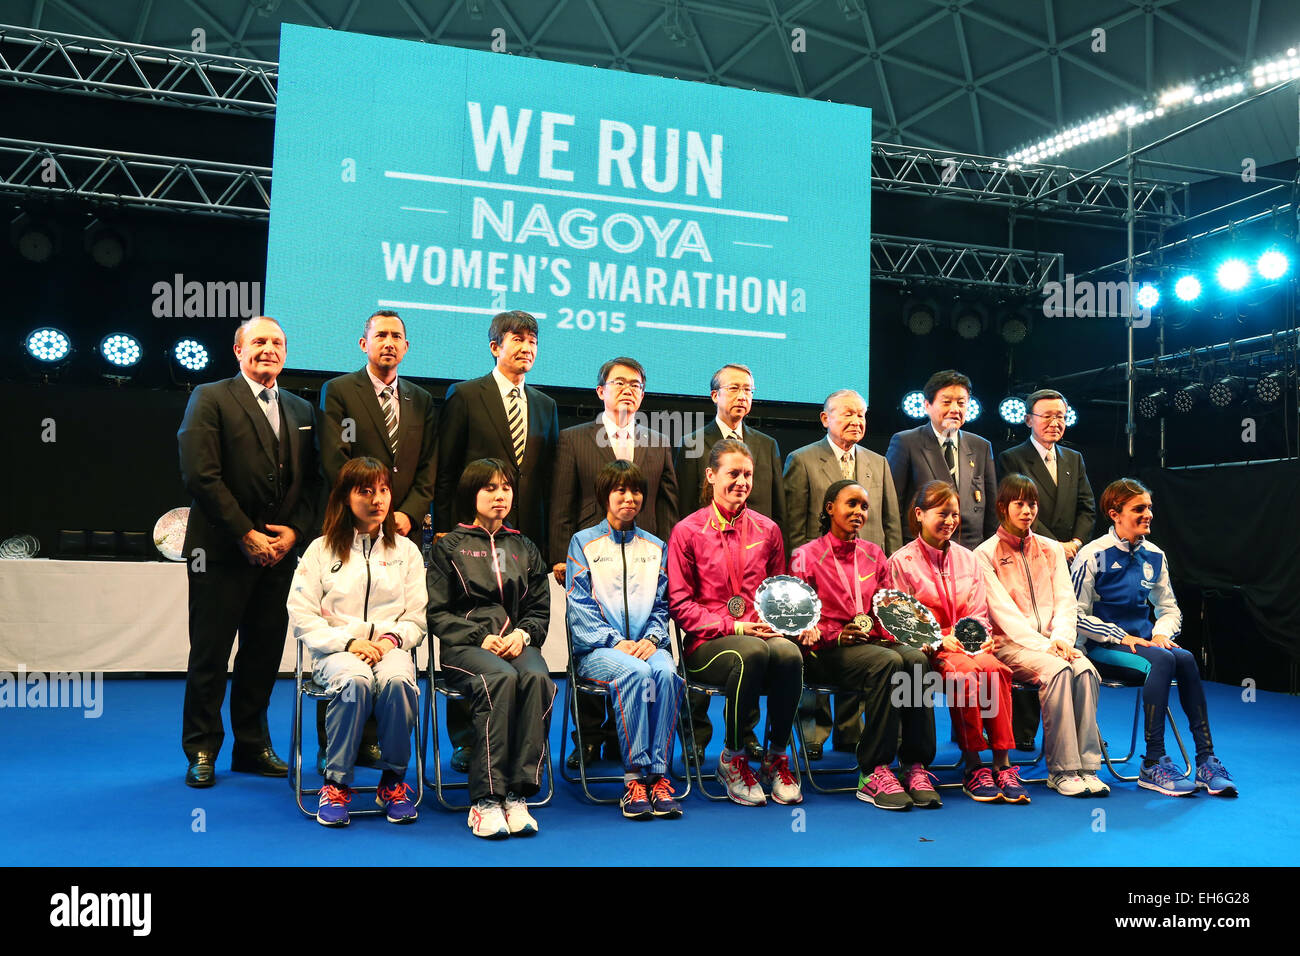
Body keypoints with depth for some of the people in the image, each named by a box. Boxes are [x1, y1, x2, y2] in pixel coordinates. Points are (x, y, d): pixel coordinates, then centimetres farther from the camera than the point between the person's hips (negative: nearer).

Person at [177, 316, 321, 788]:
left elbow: (312, 480, 13)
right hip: (223, 551, -4)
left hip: (280, 551, 5)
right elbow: (201, 475, -11)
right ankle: (201, 752, 16)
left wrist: (295, 531, -3)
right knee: (210, 655, 3)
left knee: (265, 652, 10)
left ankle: (252, 746, 23)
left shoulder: (301, 410, 15)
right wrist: (246, 535, -13)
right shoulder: (211, 399, -1)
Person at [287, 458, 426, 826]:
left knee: (397, 680, -35)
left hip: (390, 647, 1)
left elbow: (417, 618, 11)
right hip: (335, 649, -1)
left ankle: (393, 780, -16)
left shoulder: (406, 550, 15)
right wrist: (349, 642, -12)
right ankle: (336, 782, -19)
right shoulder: (321, 550, 10)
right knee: (355, 681, -37)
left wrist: (392, 637, -10)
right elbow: (302, 616, 2)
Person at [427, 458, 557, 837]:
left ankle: (518, 795, -31)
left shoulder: (524, 548, 23)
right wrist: (479, 638, -10)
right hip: (465, 645, -3)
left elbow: (540, 610, 18)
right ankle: (485, 800, -33)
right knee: (501, 678, -37)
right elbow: (437, 612, 5)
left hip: (517, 640, 3)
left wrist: (522, 634, -5)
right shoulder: (450, 546, 12)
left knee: (538, 678, -33)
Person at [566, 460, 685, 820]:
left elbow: (661, 604, 15)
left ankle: (658, 774, -28)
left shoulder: (656, 547, 20)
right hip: (597, 648, -2)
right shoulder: (583, 542, 9)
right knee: (634, 672, -34)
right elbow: (579, 606, 0)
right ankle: (635, 776, -29)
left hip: (645, 645, 3)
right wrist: (615, 642, -13)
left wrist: (652, 638, -6)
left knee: (665, 672, -32)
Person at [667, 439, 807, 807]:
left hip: (761, 635, 3)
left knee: (789, 653, -32)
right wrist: (734, 627, -12)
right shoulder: (687, 531, 3)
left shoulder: (767, 530, 14)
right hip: (707, 644, -3)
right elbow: (680, 603, -2)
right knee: (753, 651, -36)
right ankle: (732, 759, -15)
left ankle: (777, 758, -11)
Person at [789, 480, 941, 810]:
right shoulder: (807, 555, 4)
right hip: (825, 651, -4)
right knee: (887, 662, -34)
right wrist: (835, 634, -16)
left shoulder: (873, 554, 19)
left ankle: (916, 767, -25)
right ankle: (873, 772, -29)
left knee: (915, 658, -29)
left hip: (873, 642, 5)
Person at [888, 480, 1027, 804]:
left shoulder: (968, 559, 17)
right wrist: (940, 640, -17)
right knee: (964, 673, -35)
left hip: (968, 645, 4)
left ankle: (1002, 764, -28)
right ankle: (973, 767, -26)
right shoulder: (901, 561, 2)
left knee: (995, 668, -30)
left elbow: (979, 613, 15)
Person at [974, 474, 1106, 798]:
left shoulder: (1052, 549, 17)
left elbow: (1065, 601, 9)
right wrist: (1042, 645, -17)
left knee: (1085, 670, -27)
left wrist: (1061, 639, -10)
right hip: (1010, 645, -4)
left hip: (1053, 642, 4)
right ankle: (1062, 770, -27)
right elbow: (1004, 611, -8)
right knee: (1058, 670, -32)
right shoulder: (986, 555, 1)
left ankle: (1086, 765, -24)